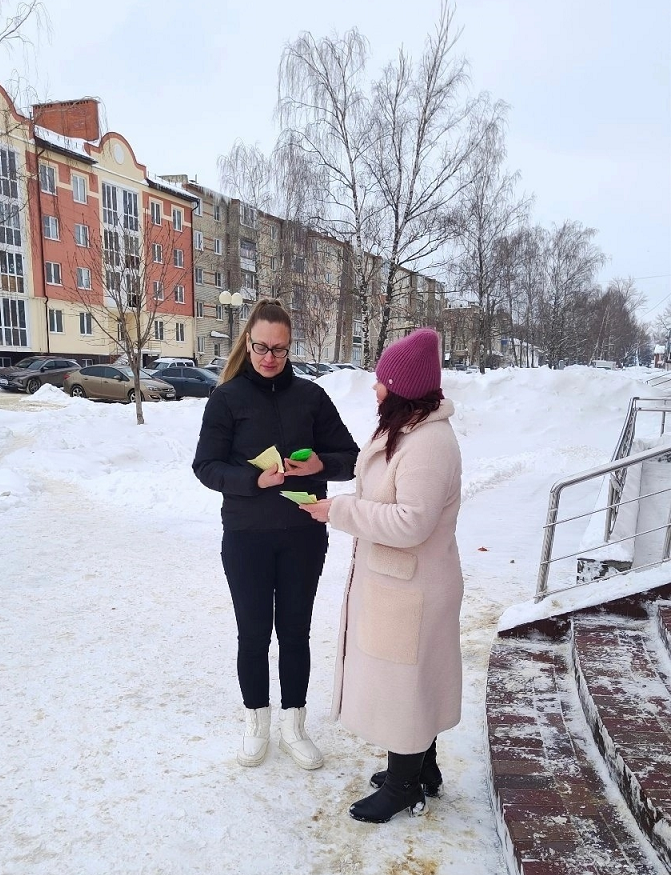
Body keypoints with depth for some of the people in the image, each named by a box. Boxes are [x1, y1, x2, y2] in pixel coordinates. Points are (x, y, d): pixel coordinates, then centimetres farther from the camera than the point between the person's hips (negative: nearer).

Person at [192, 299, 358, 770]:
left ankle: (294, 726, 32)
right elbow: (207, 466, -7)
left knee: (295, 630, 13)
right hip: (246, 537, -1)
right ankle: (256, 723, 34)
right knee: (254, 632, 12)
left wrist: (321, 465, -20)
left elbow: (350, 458, 2)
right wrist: (254, 479, -23)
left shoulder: (310, 395, -1)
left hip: (303, 536, 1)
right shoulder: (227, 397, -4)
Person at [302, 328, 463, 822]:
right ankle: (421, 771, 41)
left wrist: (340, 511, -24)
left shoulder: (430, 443, -26)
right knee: (411, 679, 22)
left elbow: (412, 522, -30)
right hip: (392, 578, 10)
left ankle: (405, 788, 27)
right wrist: (344, 507, 4)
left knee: (403, 681, 6)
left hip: (409, 589, -10)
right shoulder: (406, 429, 7)